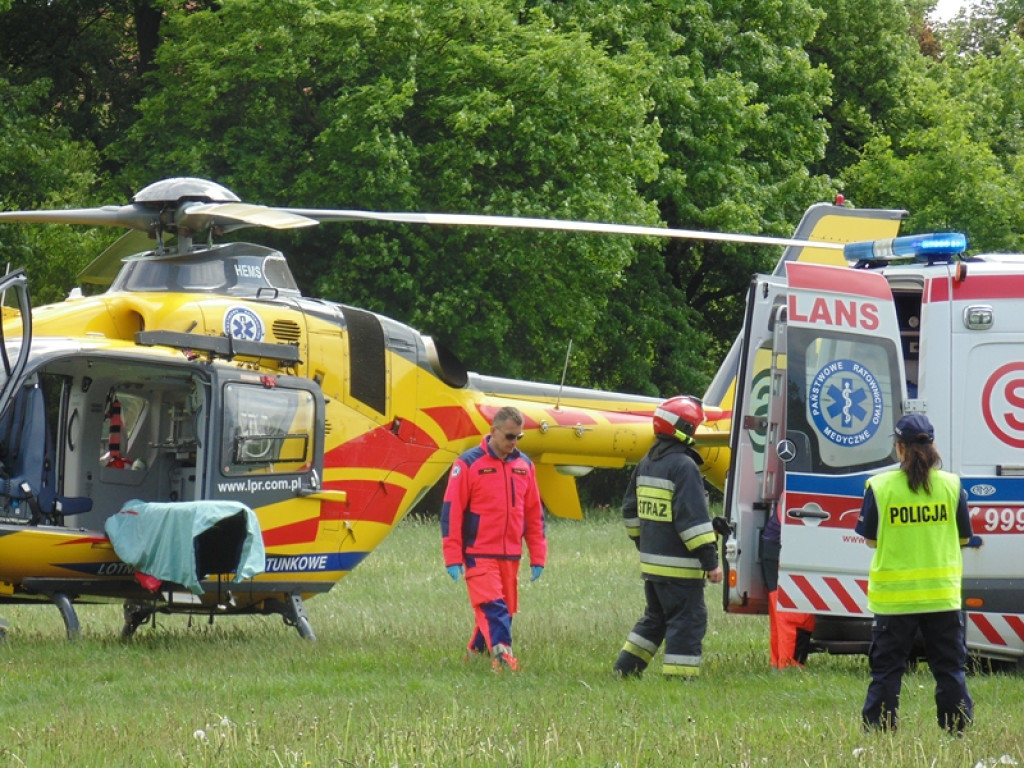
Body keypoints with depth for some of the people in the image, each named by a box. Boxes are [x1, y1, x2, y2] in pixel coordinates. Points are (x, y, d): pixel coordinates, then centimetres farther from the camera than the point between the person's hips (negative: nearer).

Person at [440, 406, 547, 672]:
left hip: (510, 556, 6)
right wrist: (453, 558, -10)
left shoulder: (524, 465, 11)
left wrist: (537, 557, 13)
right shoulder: (468, 464, -6)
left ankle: (477, 652, 26)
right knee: (492, 608, -18)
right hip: (479, 555, -6)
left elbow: (534, 513, 16)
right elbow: (451, 511, -6)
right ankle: (502, 654, -27)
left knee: (504, 610, 9)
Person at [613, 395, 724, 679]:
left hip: (651, 561, 9)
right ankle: (679, 677, -6)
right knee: (688, 622, -4)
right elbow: (693, 518, -21)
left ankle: (626, 667, 23)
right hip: (679, 565, -9)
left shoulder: (646, 464, 12)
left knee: (655, 617, 22)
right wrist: (710, 561, -19)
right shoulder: (684, 467, -16)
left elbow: (631, 510, 21)